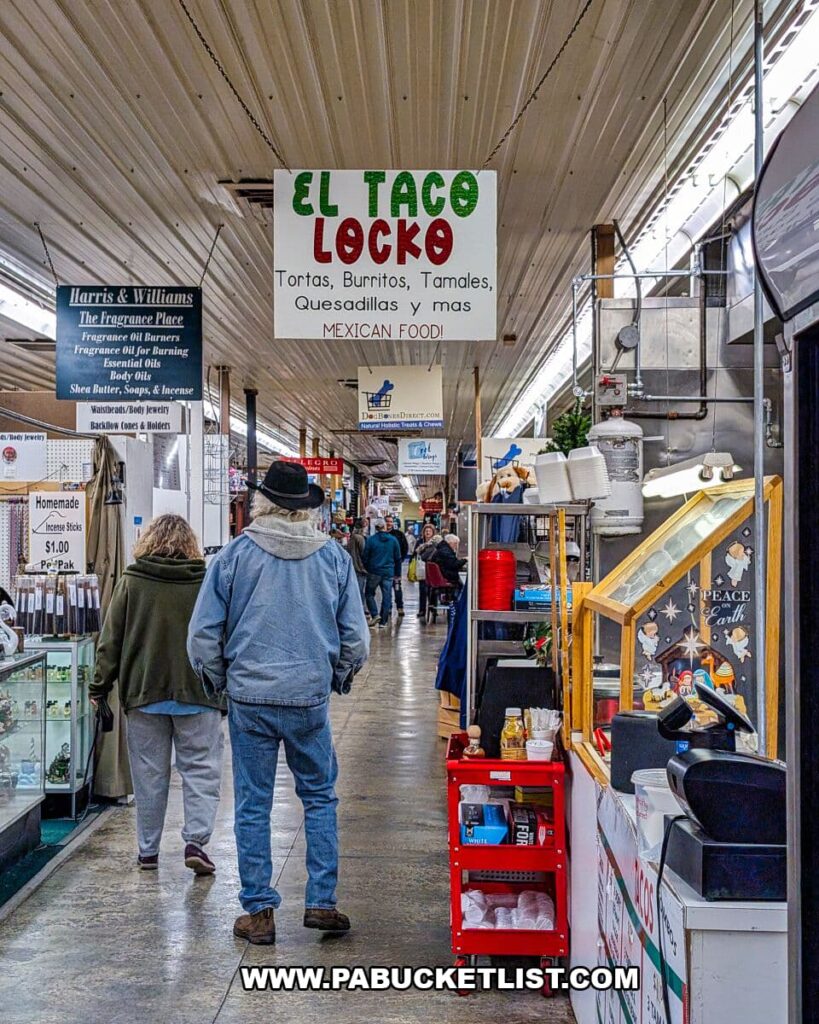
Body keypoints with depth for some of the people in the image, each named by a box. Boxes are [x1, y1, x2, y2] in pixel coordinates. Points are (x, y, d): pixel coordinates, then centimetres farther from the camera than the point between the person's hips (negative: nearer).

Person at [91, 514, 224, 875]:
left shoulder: (130, 581, -2)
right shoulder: (207, 583, -4)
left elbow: (111, 639, 0)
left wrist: (100, 686, 9)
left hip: (144, 694, 1)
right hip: (197, 695, -1)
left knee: (149, 774, 12)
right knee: (200, 769, 8)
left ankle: (148, 851, 20)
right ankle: (196, 839, -3)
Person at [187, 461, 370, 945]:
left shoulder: (236, 553, -4)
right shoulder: (334, 556, -1)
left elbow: (203, 634, -1)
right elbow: (356, 637, 3)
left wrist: (218, 681, 15)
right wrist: (338, 679, 20)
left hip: (249, 697, 0)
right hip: (311, 697, 1)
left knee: (253, 806, 10)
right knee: (320, 797, 17)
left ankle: (259, 912, 19)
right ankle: (322, 902, 19)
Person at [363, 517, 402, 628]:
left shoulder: (370, 540, -5)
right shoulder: (393, 540, 2)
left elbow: (365, 557, -2)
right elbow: (398, 558, 6)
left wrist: (365, 570, 10)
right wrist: (398, 573, 13)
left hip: (374, 572, -1)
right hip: (388, 573, 2)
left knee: (369, 594, 13)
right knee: (387, 597, 6)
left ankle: (375, 615, -4)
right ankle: (383, 622, 7)